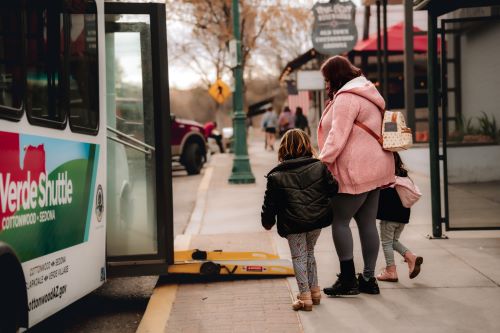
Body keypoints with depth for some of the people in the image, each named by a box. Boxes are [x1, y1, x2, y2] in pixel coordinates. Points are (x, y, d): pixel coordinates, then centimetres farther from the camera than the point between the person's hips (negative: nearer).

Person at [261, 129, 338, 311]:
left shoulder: (276, 176, -6)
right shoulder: (319, 167, -1)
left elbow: (270, 204, -1)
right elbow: (333, 189, 4)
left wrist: (267, 221, 15)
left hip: (292, 224, -3)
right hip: (317, 220, 3)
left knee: (298, 257, 8)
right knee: (309, 252, 22)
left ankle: (305, 295, 4)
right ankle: (314, 290, 27)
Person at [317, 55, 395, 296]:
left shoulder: (346, 98, -12)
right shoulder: (366, 93, 20)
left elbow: (338, 135, -20)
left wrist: (323, 161, -19)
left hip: (356, 172, -10)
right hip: (374, 168, 10)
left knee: (339, 221, -3)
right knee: (368, 223, 10)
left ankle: (347, 280, -1)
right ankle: (368, 278, 15)